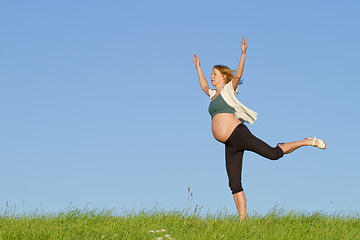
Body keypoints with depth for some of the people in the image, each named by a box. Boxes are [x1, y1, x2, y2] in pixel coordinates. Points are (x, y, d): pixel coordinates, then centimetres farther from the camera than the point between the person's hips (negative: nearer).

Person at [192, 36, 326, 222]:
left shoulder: (228, 89, 5)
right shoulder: (214, 95, 26)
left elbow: (238, 75, -12)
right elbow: (204, 86, 46)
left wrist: (243, 54, -23)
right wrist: (198, 67, 52)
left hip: (238, 134, -8)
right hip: (231, 145, 8)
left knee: (273, 154, -17)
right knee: (234, 184, 0)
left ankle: (309, 142, 0)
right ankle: (243, 219, -1)